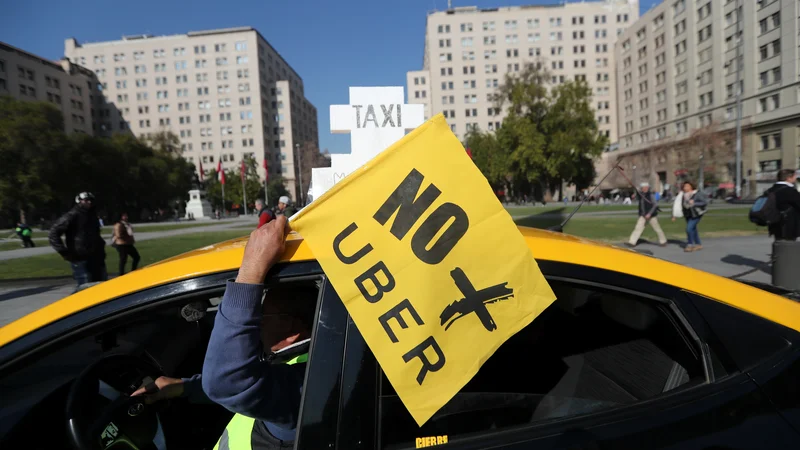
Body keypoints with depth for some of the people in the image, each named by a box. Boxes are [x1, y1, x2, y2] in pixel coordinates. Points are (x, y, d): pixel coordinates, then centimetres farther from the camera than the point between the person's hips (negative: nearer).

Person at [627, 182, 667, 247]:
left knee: (657, 229, 9)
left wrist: (649, 214, -24)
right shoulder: (641, 194, 4)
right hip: (643, 216, 5)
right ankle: (632, 242, -13)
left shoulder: (650, 195, -13)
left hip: (651, 216, -5)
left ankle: (663, 241, 27)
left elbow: (655, 205, -19)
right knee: (638, 227, -8)